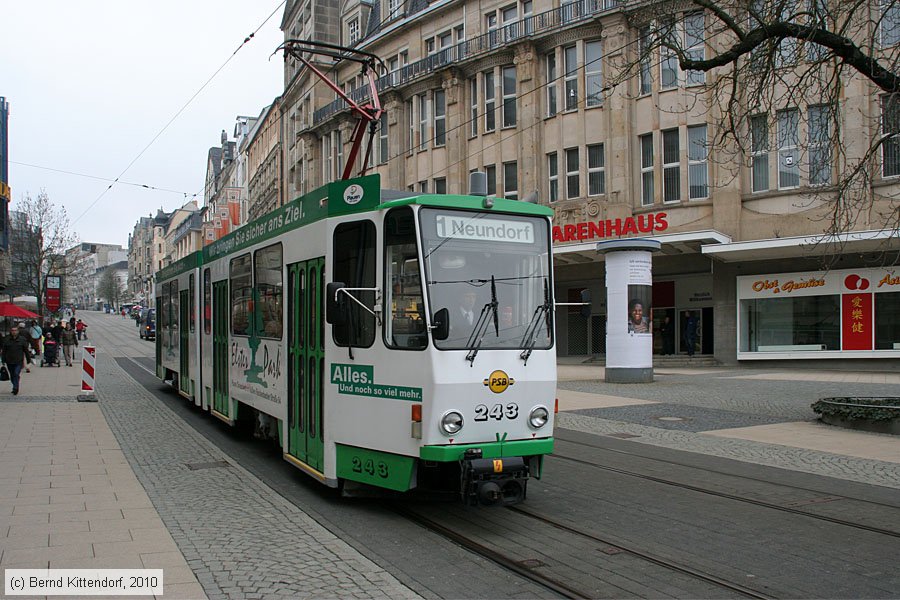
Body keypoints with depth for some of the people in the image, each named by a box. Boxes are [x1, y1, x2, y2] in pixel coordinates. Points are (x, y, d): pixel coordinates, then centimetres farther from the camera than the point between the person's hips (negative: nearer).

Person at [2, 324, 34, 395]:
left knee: (16, 374, -15)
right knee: (12, 375, 12)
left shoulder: (22, 339, 0)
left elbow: (26, 350, 5)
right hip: (9, 361, 3)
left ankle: (15, 389, -11)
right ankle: (15, 388, 27)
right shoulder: (7, 340, 3)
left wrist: (28, 360, 7)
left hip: (19, 361, -3)